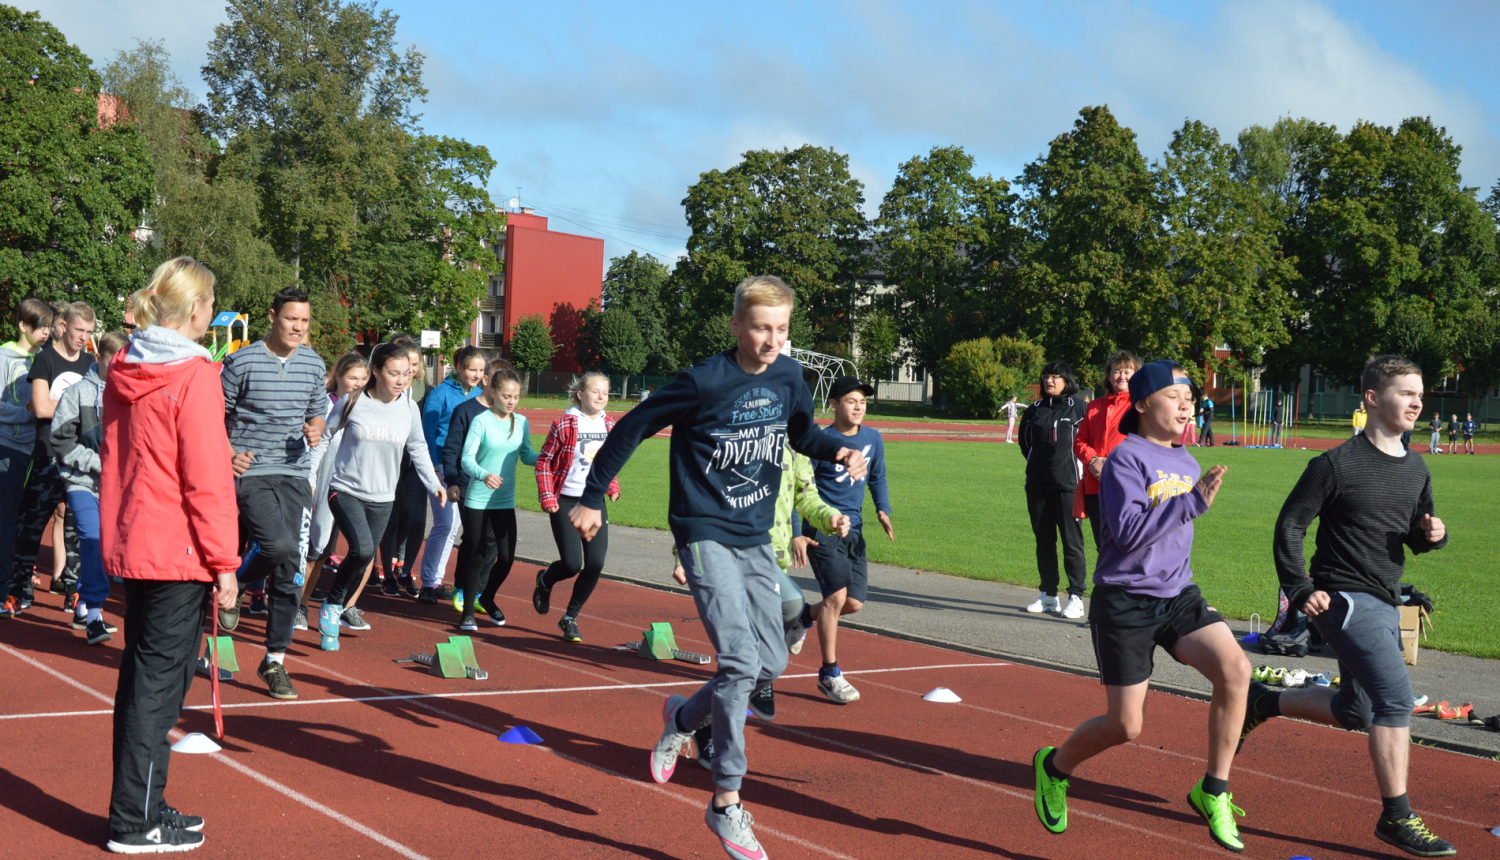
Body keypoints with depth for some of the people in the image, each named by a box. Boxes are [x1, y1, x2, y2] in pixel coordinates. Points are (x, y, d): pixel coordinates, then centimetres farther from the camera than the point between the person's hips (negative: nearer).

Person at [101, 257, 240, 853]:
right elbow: (206, 481, -18)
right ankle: (136, 823, 6)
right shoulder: (194, 377, -16)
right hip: (178, 555, -8)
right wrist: (224, 563, -13)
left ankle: (142, 807, 26)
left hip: (130, 546, 8)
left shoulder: (124, 372, 9)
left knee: (143, 677, 16)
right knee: (158, 682, -1)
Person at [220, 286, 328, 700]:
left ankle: (275, 660, 13)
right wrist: (227, 455, -13)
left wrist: (315, 429, -1)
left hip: (295, 474, 5)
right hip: (252, 472, -5)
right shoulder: (242, 362, -4)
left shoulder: (314, 364, 10)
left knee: (291, 571, 3)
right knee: (279, 545, -26)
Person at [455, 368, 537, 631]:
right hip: (478, 500, -4)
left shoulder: (521, 423, 4)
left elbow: (526, 454, 13)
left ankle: (487, 598, 31)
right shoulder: (481, 422, -11)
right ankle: (468, 612, 13)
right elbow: (467, 458, -15)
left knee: (506, 557, 3)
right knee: (479, 556, 0)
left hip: (505, 501, 4)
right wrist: (484, 475, -34)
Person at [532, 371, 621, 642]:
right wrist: (547, 498, -11)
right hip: (566, 503, -5)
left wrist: (613, 486, 8)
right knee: (572, 564, -9)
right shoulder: (564, 425, -10)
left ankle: (570, 617, 14)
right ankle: (545, 581, 28)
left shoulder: (609, 425, 6)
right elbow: (544, 462, -4)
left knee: (596, 564, -4)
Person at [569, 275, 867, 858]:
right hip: (705, 534, -7)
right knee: (740, 662, -17)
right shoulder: (704, 382, -17)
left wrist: (839, 451, -3)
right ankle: (726, 803, -6)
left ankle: (684, 717, 34)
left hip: (755, 538, 7)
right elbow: (632, 427, -8)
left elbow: (803, 433, 19)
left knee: (771, 664, 7)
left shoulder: (788, 376, 1)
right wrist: (591, 498, -4)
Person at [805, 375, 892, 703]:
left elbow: (877, 478, 20)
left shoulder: (873, 438, 6)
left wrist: (883, 510, 3)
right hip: (821, 528, -6)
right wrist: (796, 533, -12)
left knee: (854, 602, 1)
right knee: (837, 595, -15)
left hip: (853, 529, 6)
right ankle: (829, 674, -4)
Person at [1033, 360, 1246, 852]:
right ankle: (1054, 766, 29)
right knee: (1126, 727, -2)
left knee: (1235, 669, -20)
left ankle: (1213, 793, -6)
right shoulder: (1126, 458, -12)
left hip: (1177, 595, 6)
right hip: (1125, 602, -6)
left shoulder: (1187, 463, 10)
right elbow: (1127, 530, -24)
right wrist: (1192, 502, -26)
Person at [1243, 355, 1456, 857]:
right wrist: (1299, 589, -16)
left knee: (1355, 712, 16)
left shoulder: (1416, 471, 10)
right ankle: (1396, 818, -9)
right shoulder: (1338, 465, -12)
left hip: (1384, 605, 8)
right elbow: (1290, 526, -8)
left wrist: (1432, 534, -4)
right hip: (1344, 597, -8)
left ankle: (1263, 703, 36)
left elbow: (1417, 538, 19)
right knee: (1396, 699, -17)